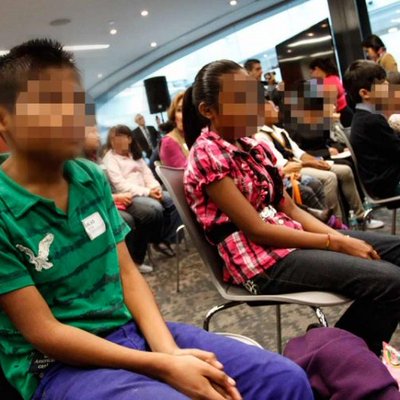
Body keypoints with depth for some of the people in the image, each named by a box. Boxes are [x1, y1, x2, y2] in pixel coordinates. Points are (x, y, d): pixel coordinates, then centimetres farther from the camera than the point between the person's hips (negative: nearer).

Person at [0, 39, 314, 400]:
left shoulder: (92, 178, 4)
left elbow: (127, 272, 4)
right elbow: (43, 332, -15)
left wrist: (169, 350, -11)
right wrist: (161, 366, -19)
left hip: (134, 329, 6)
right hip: (58, 364, -5)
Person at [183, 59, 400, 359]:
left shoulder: (253, 146, 10)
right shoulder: (207, 154, -14)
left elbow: (289, 208, 9)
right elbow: (256, 230, -18)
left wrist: (341, 237, -6)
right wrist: (336, 243, -16)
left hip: (289, 236, 9)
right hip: (262, 260, -8)